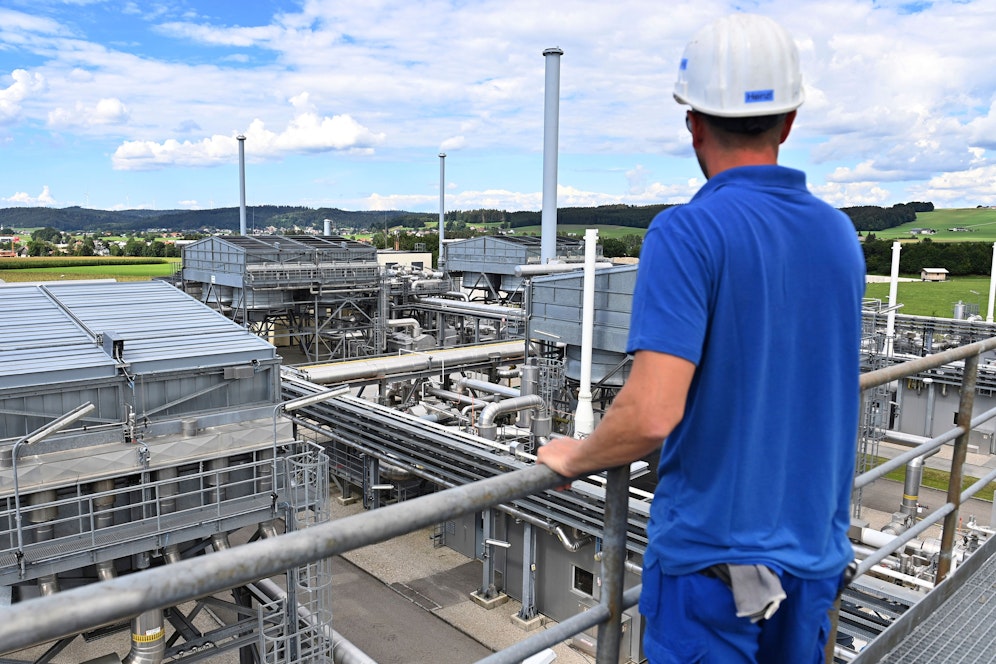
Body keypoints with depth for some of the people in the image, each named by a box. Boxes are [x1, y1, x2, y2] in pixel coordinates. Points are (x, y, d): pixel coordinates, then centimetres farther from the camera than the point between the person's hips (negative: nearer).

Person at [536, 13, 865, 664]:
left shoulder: (688, 233, -20)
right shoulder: (841, 235, 2)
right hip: (816, 551, 7)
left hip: (713, 556, -6)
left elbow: (652, 414, -28)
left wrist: (574, 457, -8)